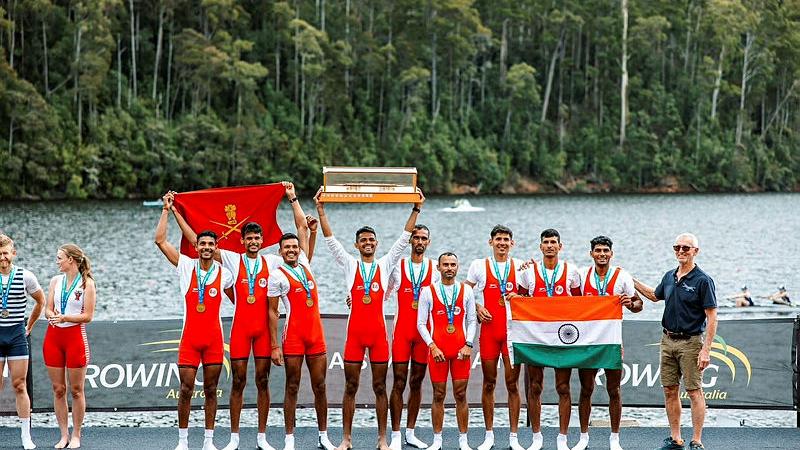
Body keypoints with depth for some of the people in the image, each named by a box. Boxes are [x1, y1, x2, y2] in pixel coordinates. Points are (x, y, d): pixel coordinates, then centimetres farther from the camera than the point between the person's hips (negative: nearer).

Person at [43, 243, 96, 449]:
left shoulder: (87, 283, -4)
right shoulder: (55, 281, 10)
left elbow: (87, 316, -8)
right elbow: (48, 309, 8)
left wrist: (64, 318, -20)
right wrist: (52, 315, -15)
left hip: (75, 336, -4)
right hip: (53, 336, 4)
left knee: (76, 390, 1)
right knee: (58, 389, 5)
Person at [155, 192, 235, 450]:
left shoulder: (224, 274, 3)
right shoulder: (185, 266, 0)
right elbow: (160, 240, -5)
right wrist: (166, 210, -5)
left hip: (214, 339, 1)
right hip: (189, 339, -1)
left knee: (211, 390, 6)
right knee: (186, 390, 0)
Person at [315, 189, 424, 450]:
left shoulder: (385, 265, 8)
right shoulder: (349, 265, 7)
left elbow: (404, 238, 4)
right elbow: (330, 240, 1)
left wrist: (416, 209, -1)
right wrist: (321, 210, -6)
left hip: (378, 332, 0)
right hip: (355, 332, 0)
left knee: (380, 387, 5)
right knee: (350, 387, 4)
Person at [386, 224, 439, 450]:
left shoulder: (435, 268, 5)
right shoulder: (398, 266, 3)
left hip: (425, 332, 2)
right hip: (402, 331, -2)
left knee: (417, 382, 8)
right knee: (399, 383, -5)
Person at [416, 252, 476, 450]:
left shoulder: (466, 290, 6)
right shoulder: (428, 291, 2)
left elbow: (472, 320, 7)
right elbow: (421, 323, 2)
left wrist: (468, 345, -5)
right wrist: (432, 347, -9)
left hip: (461, 350, 1)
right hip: (437, 349, -1)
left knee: (461, 394, 3)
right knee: (438, 395, 3)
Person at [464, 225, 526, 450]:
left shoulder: (520, 266, 6)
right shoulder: (479, 265, 4)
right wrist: (477, 307, -5)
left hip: (513, 330, 0)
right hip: (489, 330, 0)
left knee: (512, 383, 1)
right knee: (489, 383, 5)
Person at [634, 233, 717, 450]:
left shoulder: (703, 280, -11)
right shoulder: (669, 277, 10)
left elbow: (712, 317, -13)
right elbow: (655, 295, 31)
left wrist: (706, 350, -18)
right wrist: (633, 281, 24)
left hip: (690, 342, -7)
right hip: (668, 340, 7)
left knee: (694, 392, -3)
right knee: (670, 391, 9)